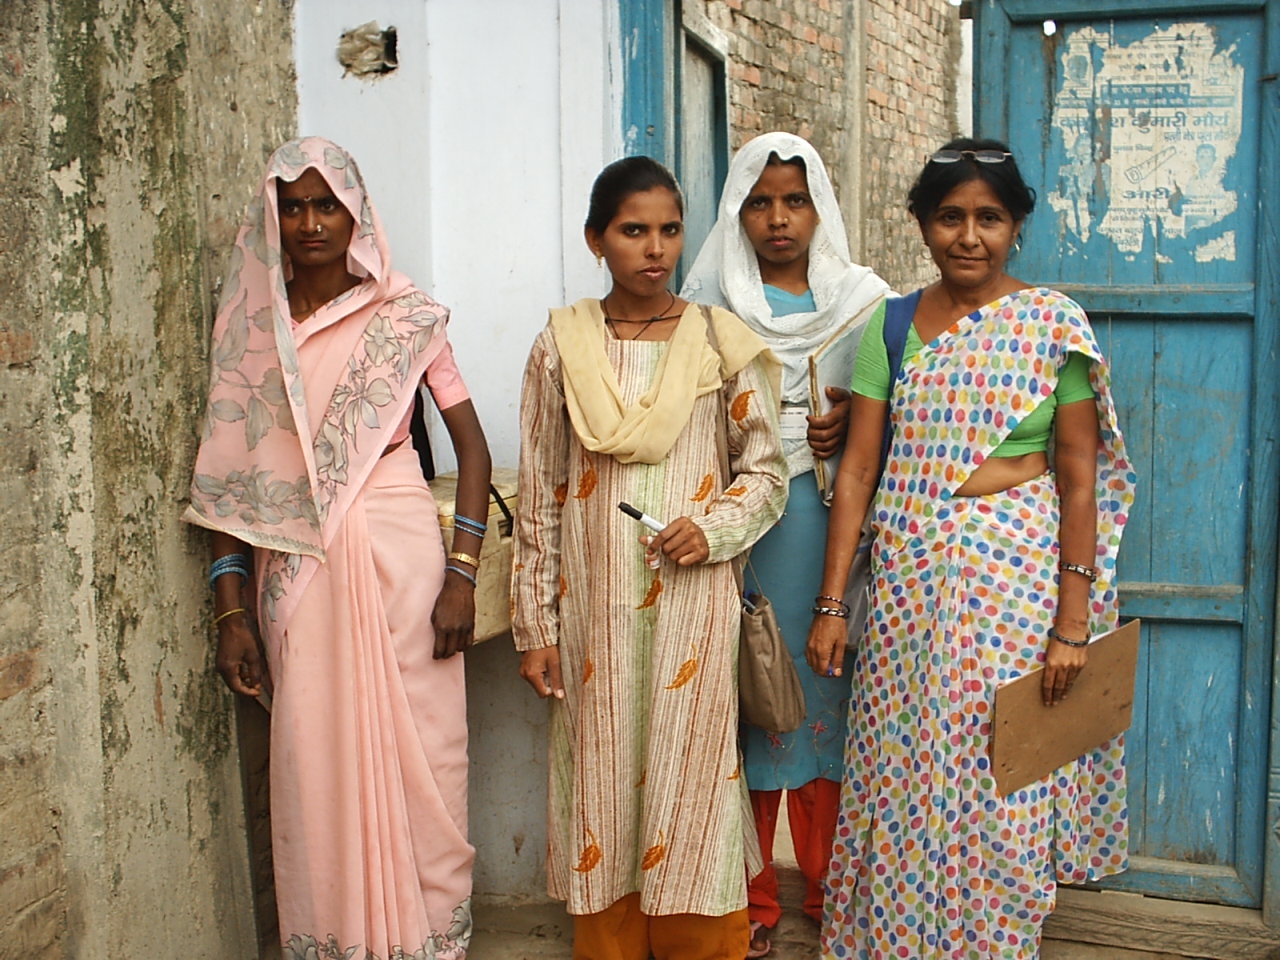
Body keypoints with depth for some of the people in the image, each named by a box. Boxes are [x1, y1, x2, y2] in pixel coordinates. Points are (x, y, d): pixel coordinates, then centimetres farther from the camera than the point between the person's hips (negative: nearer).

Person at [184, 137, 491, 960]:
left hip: (397, 557, -1)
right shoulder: (251, 325, 5)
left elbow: (472, 445, 1)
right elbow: (231, 474, 4)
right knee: (314, 769, 6)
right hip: (295, 571, 2)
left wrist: (462, 575, -7)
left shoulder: (406, 317, 1)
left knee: (416, 763, 2)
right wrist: (232, 611, -1)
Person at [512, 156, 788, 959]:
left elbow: (766, 470, 5)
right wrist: (536, 626, 2)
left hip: (692, 601, -1)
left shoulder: (721, 342, 0)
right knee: (604, 781, 8)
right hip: (595, 605, 1)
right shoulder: (561, 348, 2)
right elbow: (539, 499, 3)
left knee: (690, 780, 4)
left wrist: (713, 527, -14)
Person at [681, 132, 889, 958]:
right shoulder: (712, 300, 7)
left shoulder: (864, 298, 10)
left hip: (833, 524, 1)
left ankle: (833, 892, 20)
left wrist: (849, 426, -8)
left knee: (831, 695, 3)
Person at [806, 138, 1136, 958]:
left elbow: (1080, 480, -3)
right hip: (906, 575, 3)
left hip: (1015, 575, -2)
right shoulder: (890, 326, 5)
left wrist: (1074, 618, -8)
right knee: (898, 777, 9)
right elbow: (857, 470, 2)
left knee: (996, 783, 4)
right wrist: (831, 604, -1)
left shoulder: (1053, 323, -1)